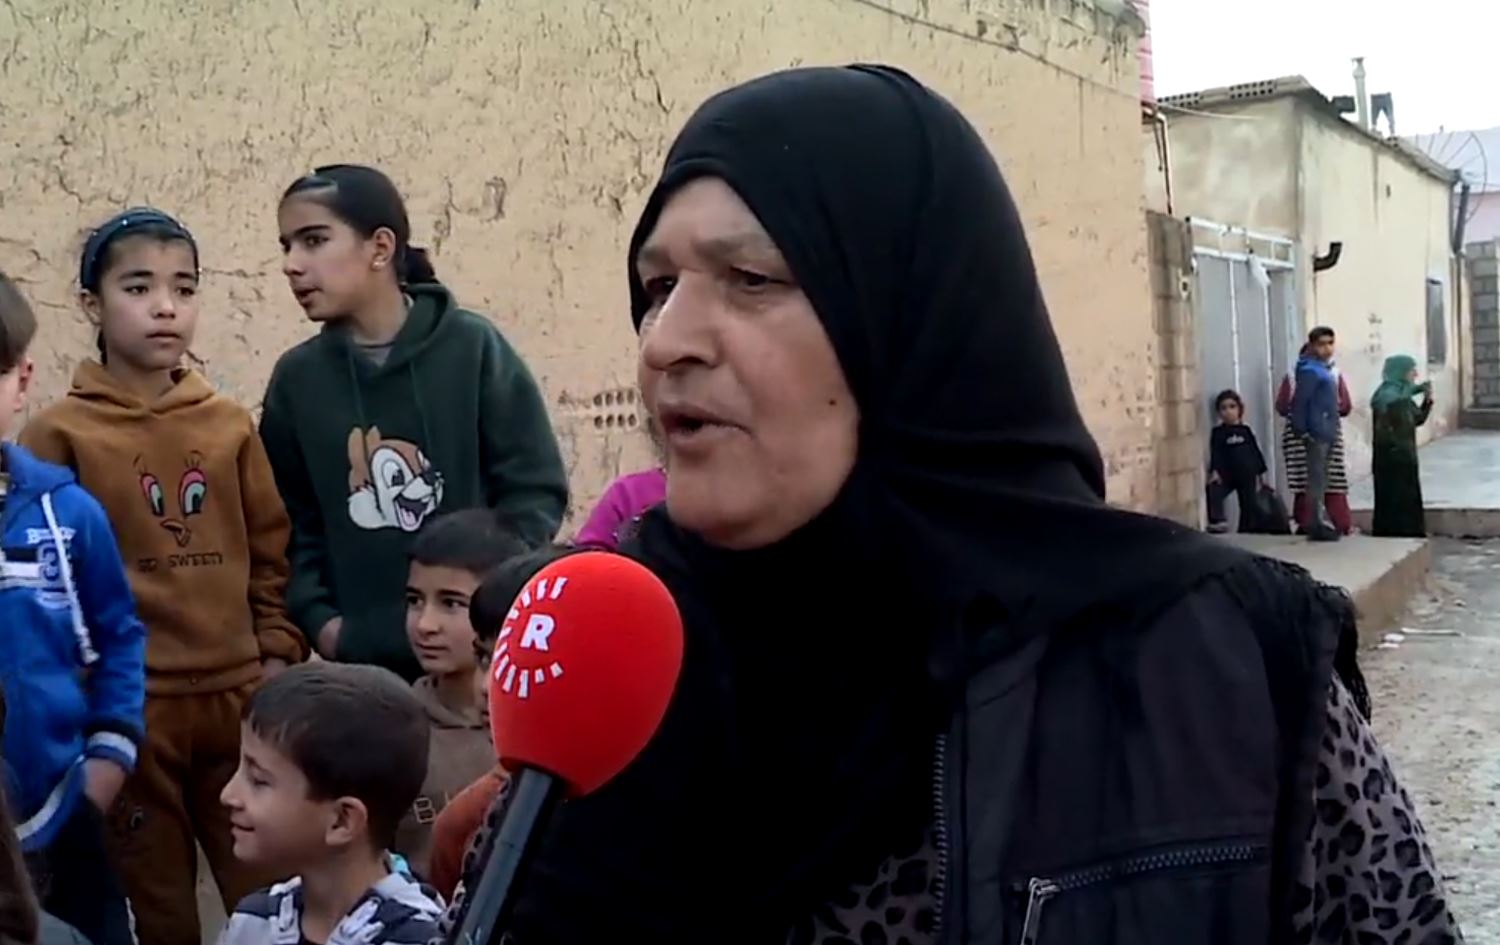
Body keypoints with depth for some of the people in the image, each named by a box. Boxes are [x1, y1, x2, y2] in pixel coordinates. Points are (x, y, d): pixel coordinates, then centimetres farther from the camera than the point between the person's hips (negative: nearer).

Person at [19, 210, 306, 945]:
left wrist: (280, 652, 5)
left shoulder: (231, 424, 6)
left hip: (240, 695, 3)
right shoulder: (60, 434, -5)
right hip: (126, 706, -3)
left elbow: (274, 551, 10)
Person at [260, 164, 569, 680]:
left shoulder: (473, 346, -5)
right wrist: (316, 616, -5)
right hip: (358, 661, 3)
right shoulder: (297, 377, 4)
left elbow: (535, 491, -4)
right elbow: (291, 523, 8)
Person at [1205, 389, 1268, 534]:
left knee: (1248, 505, 5)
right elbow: (1215, 454, -9)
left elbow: (1256, 451, 11)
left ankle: (1247, 531, 14)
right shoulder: (1218, 432, 0)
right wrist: (1214, 471, -23)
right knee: (1213, 492, -26)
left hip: (1247, 476, 2)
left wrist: (1261, 473, 10)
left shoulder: (1246, 430, 6)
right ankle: (1217, 522, -24)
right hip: (1227, 475, -2)